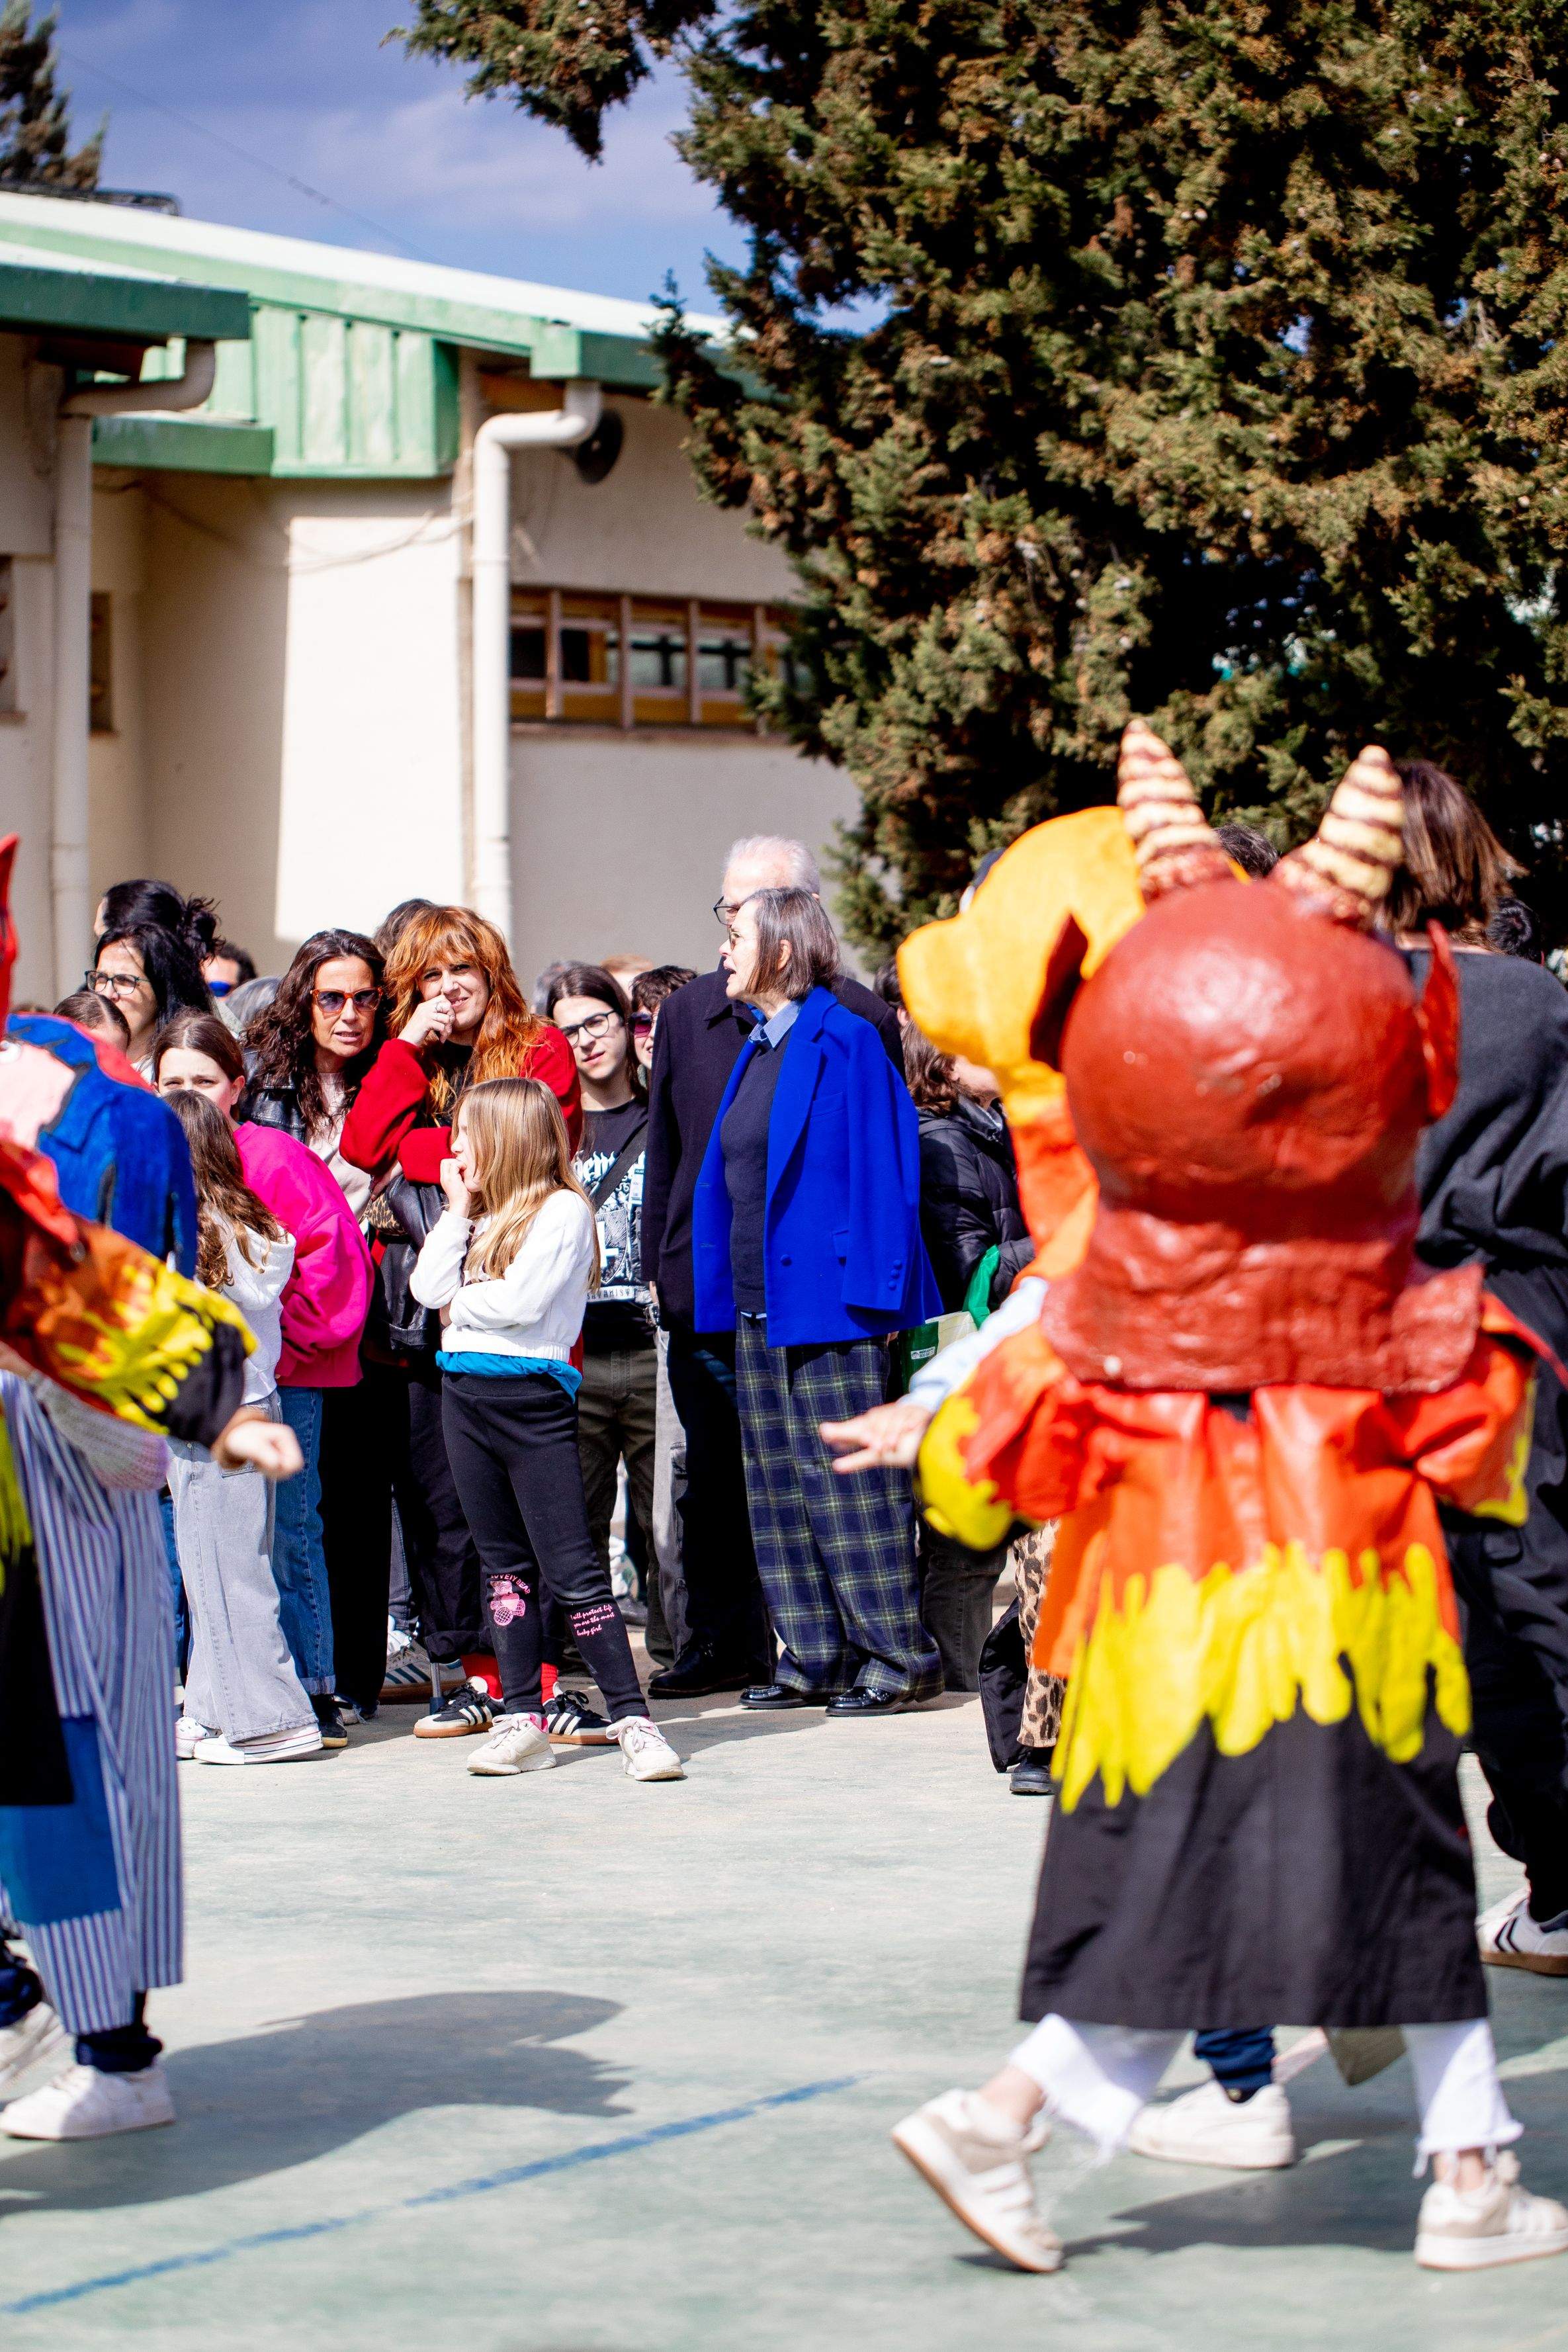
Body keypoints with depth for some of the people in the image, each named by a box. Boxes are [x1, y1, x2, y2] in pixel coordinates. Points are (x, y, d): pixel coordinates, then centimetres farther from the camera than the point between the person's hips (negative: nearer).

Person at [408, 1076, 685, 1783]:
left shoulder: (561, 1210, -7)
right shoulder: (479, 1217, 16)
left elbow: (521, 1300, -18)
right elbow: (429, 1287, 5)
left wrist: (461, 1306, -2)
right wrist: (458, 1208, 5)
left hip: (534, 1395, -7)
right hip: (467, 1397, 7)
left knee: (571, 1570, -10)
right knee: (505, 1567, 9)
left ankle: (631, 1719, -9)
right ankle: (521, 1718, 13)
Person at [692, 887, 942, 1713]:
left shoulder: (842, 1043, -10)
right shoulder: (759, 1049, 16)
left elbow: (877, 1169, -13)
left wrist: (869, 1294, -17)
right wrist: (723, 1292, 14)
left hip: (825, 1300, -9)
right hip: (758, 1305, 9)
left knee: (848, 1480, -7)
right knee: (781, 1486, 9)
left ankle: (898, 1654, -2)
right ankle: (815, 1658, 13)